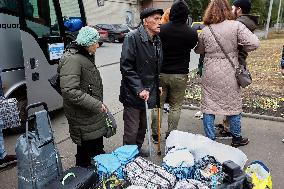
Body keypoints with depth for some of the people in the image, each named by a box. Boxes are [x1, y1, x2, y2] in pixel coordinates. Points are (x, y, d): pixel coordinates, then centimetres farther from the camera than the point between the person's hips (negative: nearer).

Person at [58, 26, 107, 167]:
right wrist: (96, 104, -27)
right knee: (86, 152, 4)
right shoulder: (72, 60, -22)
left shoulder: (86, 56, 11)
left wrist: (99, 104, 22)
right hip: (83, 118, -10)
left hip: (94, 115, 10)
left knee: (98, 149, 23)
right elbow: (69, 91, -30)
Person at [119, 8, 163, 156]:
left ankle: (138, 151, 41)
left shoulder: (157, 40, 8)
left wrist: (157, 87, 13)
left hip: (149, 93, 7)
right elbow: (126, 67, -19)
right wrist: (139, 89, -21)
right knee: (132, 131, 2)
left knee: (143, 127, 20)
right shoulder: (133, 38, -15)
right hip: (133, 94, -7)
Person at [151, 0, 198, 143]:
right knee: (175, 106, 11)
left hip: (161, 73, 1)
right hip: (180, 75, -1)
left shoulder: (161, 29, -7)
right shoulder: (191, 33, -8)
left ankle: (155, 135, 20)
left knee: (157, 104, 12)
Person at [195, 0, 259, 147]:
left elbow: (199, 50, 12)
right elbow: (254, 43, -13)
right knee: (233, 105, 15)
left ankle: (210, 140, 17)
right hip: (230, 73, 0)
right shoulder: (235, 25, -8)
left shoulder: (205, 31, -2)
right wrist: (240, 49, 4)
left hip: (210, 73, 1)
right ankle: (236, 138, 31)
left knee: (208, 106, 10)